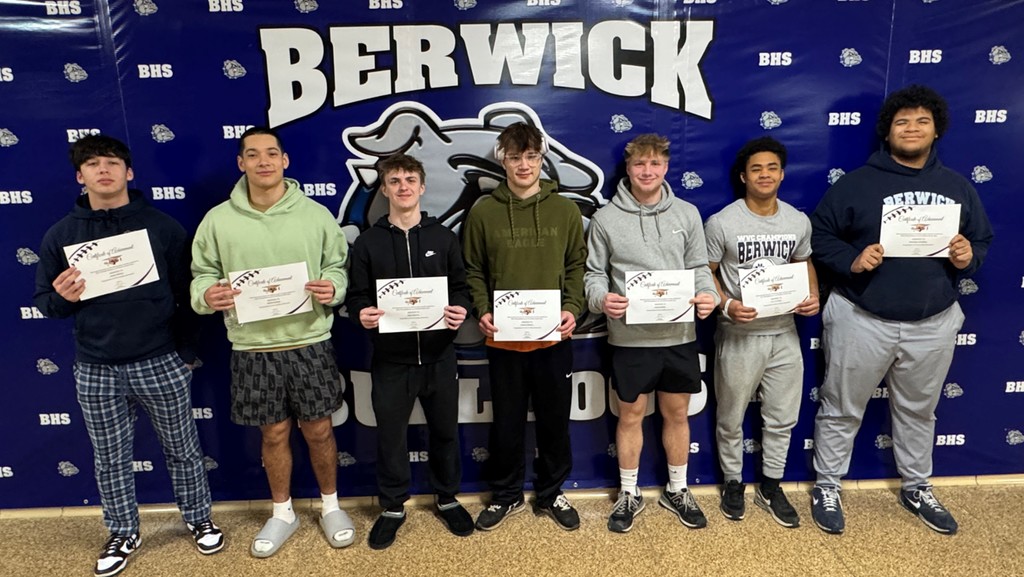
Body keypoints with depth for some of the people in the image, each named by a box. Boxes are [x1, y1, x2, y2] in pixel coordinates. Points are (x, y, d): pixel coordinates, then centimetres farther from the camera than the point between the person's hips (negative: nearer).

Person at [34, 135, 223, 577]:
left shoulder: (162, 227, -2)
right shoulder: (60, 235, 3)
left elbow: (187, 294, -1)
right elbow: (44, 300, 9)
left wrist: (186, 352, -3)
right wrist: (62, 299, -14)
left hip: (160, 364, -2)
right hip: (96, 371, 2)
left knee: (182, 450, 12)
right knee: (110, 460, 14)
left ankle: (199, 519, 32)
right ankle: (123, 534, 35)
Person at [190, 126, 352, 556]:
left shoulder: (316, 214, -2)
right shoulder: (218, 220, -1)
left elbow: (337, 268, 5)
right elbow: (201, 276, 4)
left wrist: (332, 288, -17)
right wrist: (208, 295, -18)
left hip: (309, 343, 0)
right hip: (252, 349, 1)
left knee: (318, 429, 10)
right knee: (274, 433, 13)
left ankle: (330, 506, 33)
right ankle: (282, 513, 35)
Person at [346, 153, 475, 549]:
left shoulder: (443, 237, 4)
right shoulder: (367, 242, 2)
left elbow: (461, 287, 5)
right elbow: (355, 296, 1)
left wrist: (460, 309, -16)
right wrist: (362, 315, -20)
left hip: (439, 356, 1)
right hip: (390, 359, -1)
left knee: (445, 431, 14)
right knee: (390, 436, 10)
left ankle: (447, 499, 35)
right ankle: (393, 507, 29)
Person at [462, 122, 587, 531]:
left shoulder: (565, 210, 2)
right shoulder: (483, 212, 0)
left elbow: (577, 265, 5)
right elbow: (473, 270, 4)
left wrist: (572, 308, -9)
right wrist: (482, 311, -10)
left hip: (554, 337, 1)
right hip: (503, 338, 0)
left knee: (555, 418, 12)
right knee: (507, 420, 11)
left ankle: (551, 493, 33)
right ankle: (506, 495, 32)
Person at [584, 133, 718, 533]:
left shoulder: (687, 214, 4)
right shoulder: (606, 218, -2)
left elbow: (698, 267, 7)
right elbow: (594, 272, 1)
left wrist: (709, 295, -12)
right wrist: (602, 298, -18)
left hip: (679, 335, 2)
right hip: (630, 337, -2)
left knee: (677, 414, 14)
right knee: (631, 415, 10)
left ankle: (677, 491, 33)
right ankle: (629, 494, 28)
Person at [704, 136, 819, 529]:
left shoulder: (799, 221, 2)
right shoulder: (721, 223, -11)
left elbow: (804, 263, 16)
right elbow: (705, 273, -6)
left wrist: (813, 295, -2)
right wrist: (727, 305, -22)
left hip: (785, 333, 4)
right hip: (739, 335, -4)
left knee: (782, 418, 15)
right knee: (731, 418, 11)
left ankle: (770, 487, 33)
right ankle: (733, 483, 33)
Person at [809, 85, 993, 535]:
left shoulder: (958, 188, 7)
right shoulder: (857, 183, -6)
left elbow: (982, 240, 15)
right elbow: (819, 237, -4)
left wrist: (969, 256, -8)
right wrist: (852, 260, -21)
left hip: (933, 324, 4)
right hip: (862, 321, -3)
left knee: (918, 411, 20)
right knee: (842, 410, 7)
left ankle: (916, 488, 40)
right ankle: (827, 487, 25)